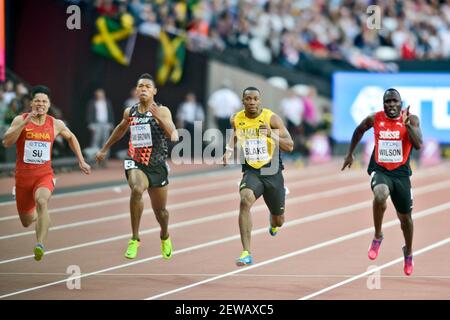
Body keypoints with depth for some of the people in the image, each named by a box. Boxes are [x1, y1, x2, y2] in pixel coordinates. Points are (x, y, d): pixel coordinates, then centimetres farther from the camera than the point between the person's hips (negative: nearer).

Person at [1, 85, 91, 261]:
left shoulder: (56, 124, 1)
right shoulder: (20, 120, -5)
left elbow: (71, 138, 22)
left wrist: (81, 161, 18)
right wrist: (25, 123, -26)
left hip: (44, 175, -1)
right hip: (23, 175, 1)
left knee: (42, 202, -35)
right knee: (26, 222, 12)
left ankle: (40, 245, -43)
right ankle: (38, 216, 52)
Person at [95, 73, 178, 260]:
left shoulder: (162, 111, -9)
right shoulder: (130, 112, 3)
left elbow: (174, 136, -23)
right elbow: (121, 129, 25)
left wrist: (159, 118, -35)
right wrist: (104, 149, 32)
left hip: (157, 165, -1)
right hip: (136, 163, 1)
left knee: (160, 210, 13)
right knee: (137, 190, -33)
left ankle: (165, 237, 49)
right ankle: (135, 239, -24)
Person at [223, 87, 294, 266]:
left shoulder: (272, 118, -12)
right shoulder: (236, 120, -3)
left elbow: (290, 146, -15)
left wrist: (271, 134, -30)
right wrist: (229, 150, 3)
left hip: (272, 173, 0)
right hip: (251, 172, 0)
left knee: (279, 220, 14)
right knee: (245, 200, -33)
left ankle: (273, 224, 58)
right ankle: (246, 253, -33)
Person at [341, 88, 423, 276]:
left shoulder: (411, 120, -9)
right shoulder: (374, 119, -5)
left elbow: (418, 145, -21)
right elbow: (359, 130, 16)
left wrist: (407, 124, -31)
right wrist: (350, 153, 20)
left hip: (401, 172, 1)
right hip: (379, 170, -1)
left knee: (405, 217, 15)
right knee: (380, 195, -36)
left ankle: (408, 253, 43)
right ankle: (377, 236, -14)